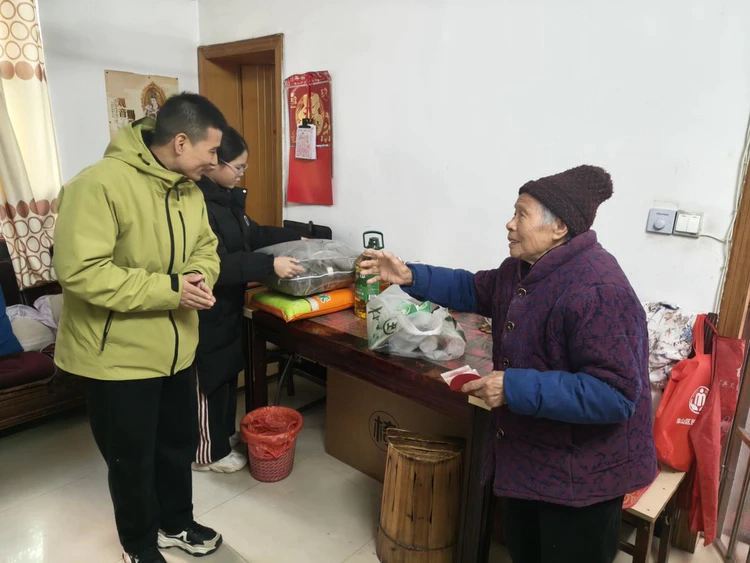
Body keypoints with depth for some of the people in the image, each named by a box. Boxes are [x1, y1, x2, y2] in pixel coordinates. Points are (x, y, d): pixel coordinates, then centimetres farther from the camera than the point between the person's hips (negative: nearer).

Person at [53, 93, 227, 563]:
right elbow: (80, 271, -27)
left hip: (177, 348, 7)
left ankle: (176, 524, 48)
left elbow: (205, 246, 12)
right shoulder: (100, 184, -23)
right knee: (132, 459, 14)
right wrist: (169, 290, -26)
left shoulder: (188, 188, 2)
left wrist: (199, 276, -12)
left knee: (179, 443, 22)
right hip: (119, 355, -7)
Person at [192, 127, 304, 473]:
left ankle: (225, 434, 39)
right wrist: (270, 265, -34)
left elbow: (251, 234, 21)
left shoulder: (226, 197, 8)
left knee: (228, 372, 21)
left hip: (227, 307, 10)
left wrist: (293, 238, 17)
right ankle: (208, 452, 23)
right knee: (208, 380, 5)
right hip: (206, 312, -10)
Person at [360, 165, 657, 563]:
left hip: (581, 474, -9)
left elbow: (616, 395, -33)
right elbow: (475, 290, 14)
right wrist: (411, 277, 1)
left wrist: (515, 388, -33)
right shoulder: (526, 268, 1)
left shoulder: (598, 293, -30)